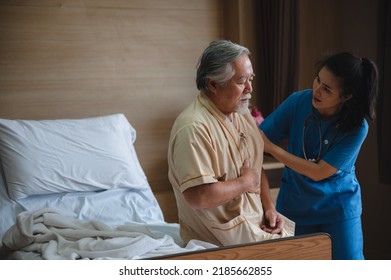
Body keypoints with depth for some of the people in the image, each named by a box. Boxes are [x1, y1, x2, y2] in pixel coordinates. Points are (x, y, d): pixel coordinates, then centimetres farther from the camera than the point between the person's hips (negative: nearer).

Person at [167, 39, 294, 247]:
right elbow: (199, 196, -29)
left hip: (257, 221, 8)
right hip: (221, 235, -8)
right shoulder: (194, 128, -22)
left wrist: (269, 208, 1)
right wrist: (246, 182, -15)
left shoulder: (243, 115, 8)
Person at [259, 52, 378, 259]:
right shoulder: (298, 102, -16)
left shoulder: (356, 128, -21)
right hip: (296, 204, 2)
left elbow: (318, 172, -22)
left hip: (338, 206, -2)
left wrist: (271, 148, -26)